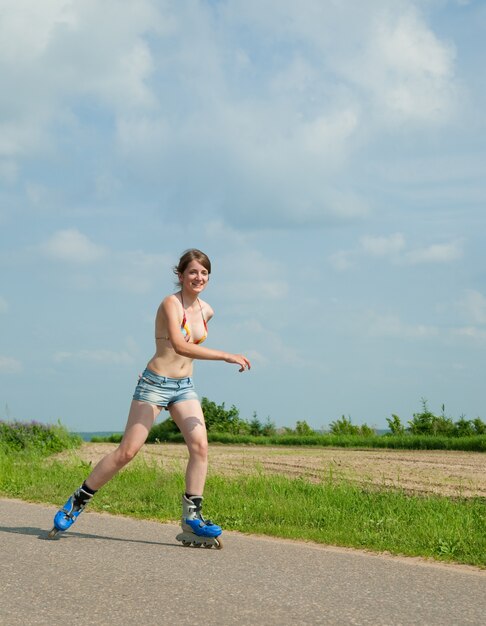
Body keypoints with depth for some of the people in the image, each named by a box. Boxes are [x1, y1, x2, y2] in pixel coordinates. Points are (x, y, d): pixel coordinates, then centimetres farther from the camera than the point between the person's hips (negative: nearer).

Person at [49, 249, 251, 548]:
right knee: (127, 451, -5)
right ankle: (78, 501, 11)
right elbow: (179, 345, -31)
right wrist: (225, 355, -33)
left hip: (185, 387, 6)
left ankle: (193, 517, -9)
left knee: (200, 445, -14)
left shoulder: (206, 311, 7)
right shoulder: (171, 303, -15)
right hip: (155, 384, -6)